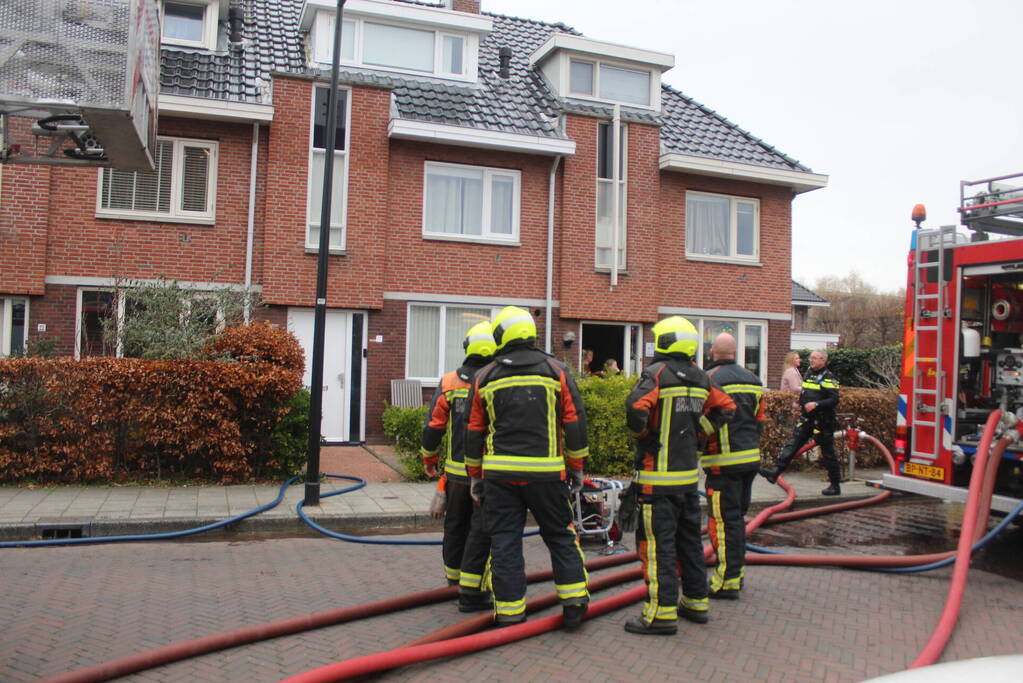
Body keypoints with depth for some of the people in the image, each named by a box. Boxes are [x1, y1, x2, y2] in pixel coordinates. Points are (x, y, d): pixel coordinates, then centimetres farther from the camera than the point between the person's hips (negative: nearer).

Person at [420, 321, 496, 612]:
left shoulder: (448, 383, -1)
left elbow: (433, 426, 1)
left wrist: (429, 459, 16)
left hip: (456, 470, 4)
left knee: (456, 524, 20)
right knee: (481, 530, 3)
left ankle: (454, 575, 37)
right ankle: (470, 592, 5)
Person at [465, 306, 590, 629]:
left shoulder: (485, 377, 4)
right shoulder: (556, 371, 1)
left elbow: (474, 432, 7)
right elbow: (575, 423, 1)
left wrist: (475, 475, 17)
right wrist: (577, 467, 10)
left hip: (499, 474, 0)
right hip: (546, 474, 0)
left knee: (504, 543, 7)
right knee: (561, 537, 15)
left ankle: (509, 612, 12)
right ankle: (574, 603, 18)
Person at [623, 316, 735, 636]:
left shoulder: (657, 373, -13)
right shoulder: (699, 378, 8)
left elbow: (636, 407, -28)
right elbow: (726, 407, 17)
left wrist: (641, 433, -10)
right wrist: (697, 430, 15)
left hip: (658, 476, -7)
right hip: (689, 473, 8)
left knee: (657, 542, -3)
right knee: (689, 538, 18)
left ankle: (662, 612, -1)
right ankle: (696, 601, 28)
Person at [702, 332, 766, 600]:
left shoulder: (710, 379, -12)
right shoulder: (753, 380, 12)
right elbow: (760, 421, 16)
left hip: (724, 462, -8)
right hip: (751, 458, 8)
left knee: (724, 520, -2)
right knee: (737, 516, 18)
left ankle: (728, 581, 2)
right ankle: (737, 571, 27)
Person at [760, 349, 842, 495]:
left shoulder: (828, 378, -11)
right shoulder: (809, 373, 13)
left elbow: (834, 400, -20)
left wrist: (817, 404, -30)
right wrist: (802, 404, 20)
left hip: (822, 421, -7)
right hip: (806, 420, 7)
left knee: (827, 453, 2)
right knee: (791, 445, -3)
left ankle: (835, 486, 14)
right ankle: (775, 472, -9)